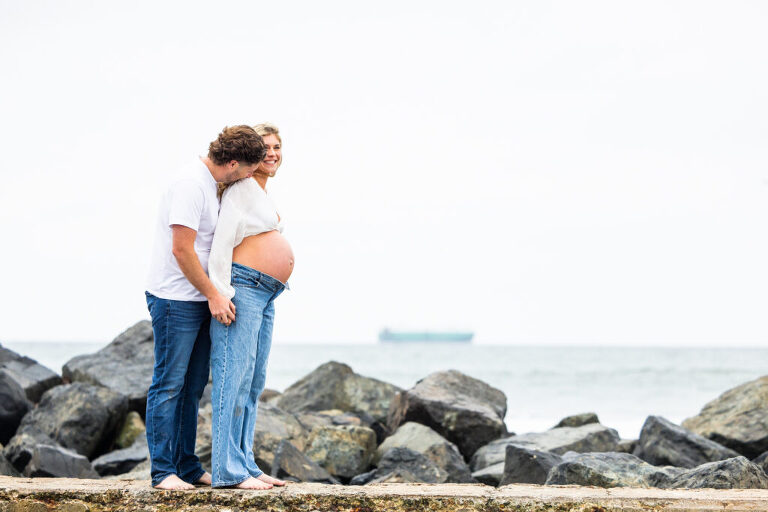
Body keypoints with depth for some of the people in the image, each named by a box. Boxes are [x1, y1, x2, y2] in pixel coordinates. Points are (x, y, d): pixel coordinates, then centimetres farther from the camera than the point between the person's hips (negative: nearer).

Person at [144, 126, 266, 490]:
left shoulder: (210, 183, 12)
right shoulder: (191, 183, -18)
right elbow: (182, 249, -21)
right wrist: (213, 295, -16)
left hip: (200, 300, 10)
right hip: (175, 299, -10)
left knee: (192, 387, 12)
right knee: (169, 386, -4)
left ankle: (187, 467, 19)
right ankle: (163, 471, 0)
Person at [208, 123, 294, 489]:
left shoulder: (262, 194, 23)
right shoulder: (242, 188, -7)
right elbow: (221, 241, -14)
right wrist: (221, 293, -21)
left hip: (265, 296, 10)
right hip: (242, 289, -10)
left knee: (253, 382, 10)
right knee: (235, 375, -12)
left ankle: (245, 465, 13)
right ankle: (229, 470, -14)